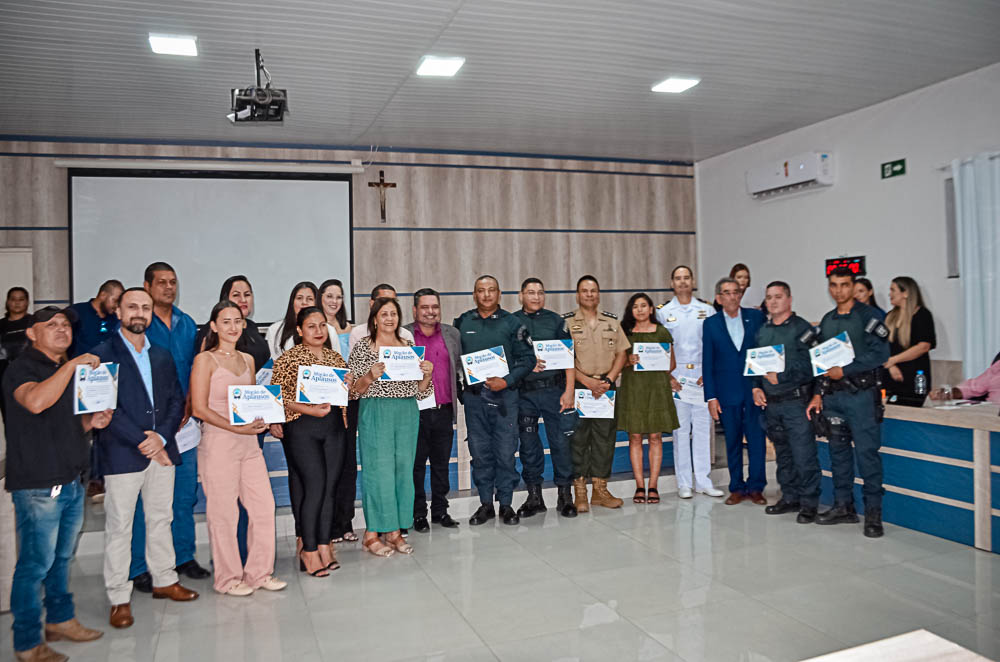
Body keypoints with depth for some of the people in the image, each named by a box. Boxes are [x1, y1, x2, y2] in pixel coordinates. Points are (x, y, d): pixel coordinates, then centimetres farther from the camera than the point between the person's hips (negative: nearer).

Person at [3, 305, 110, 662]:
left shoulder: (70, 370, 16)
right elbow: (35, 402, -31)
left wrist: (93, 421, 6)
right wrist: (72, 364, -27)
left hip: (71, 481, 8)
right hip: (37, 484, -8)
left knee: (61, 558, 19)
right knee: (35, 563, 0)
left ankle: (60, 620, 33)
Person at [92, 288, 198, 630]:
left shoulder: (162, 356, 14)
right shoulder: (103, 354, -4)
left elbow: (177, 400, 10)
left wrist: (161, 436, -6)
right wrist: (143, 442, -14)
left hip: (162, 449, 5)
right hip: (122, 454, -5)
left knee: (161, 519, 15)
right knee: (119, 527, 2)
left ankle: (164, 580, 28)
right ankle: (119, 598, 12)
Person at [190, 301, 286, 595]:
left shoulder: (247, 359, 14)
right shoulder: (205, 360, -4)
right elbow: (199, 408, -11)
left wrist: (262, 421, 1)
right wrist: (236, 428, -18)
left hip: (248, 442, 6)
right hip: (217, 442, -6)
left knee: (264, 506, 4)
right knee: (224, 512, 2)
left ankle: (259, 572, 19)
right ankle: (228, 578, 18)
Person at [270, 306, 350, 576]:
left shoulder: (335, 357, 14)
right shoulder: (288, 358, -2)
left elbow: (348, 394, 23)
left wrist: (347, 386, -1)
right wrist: (310, 410, -18)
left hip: (334, 426, 5)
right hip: (302, 427, -5)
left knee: (329, 487, 5)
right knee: (315, 485, -9)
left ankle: (324, 546, 14)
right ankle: (309, 550, 3)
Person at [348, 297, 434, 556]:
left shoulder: (409, 346, 11)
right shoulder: (362, 347, 0)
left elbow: (421, 391, 11)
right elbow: (355, 390, -2)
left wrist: (427, 374, -8)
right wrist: (370, 376, -20)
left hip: (407, 413, 4)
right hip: (375, 414, -4)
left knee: (403, 469, 6)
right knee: (378, 470, -5)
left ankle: (395, 530, 17)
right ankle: (372, 533, 7)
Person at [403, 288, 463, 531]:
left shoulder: (452, 334, 11)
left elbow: (460, 367, 16)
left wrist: (457, 393, 6)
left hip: (444, 410, 3)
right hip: (415, 411, -3)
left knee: (442, 463, 12)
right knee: (416, 464, 5)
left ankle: (440, 510, 23)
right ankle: (419, 513, 15)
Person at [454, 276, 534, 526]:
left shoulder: (511, 323, 2)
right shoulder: (462, 323, 8)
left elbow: (527, 358, -1)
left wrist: (507, 381, -12)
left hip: (504, 395, -2)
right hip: (473, 396, 2)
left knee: (506, 452, 1)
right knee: (480, 452, 8)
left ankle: (506, 504, 15)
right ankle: (485, 504, 20)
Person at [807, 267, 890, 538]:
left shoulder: (867, 315, -3)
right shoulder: (827, 321, 16)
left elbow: (880, 353, -12)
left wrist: (845, 370, -14)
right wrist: (818, 394, 11)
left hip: (861, 393, -6)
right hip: (833, 396, 6)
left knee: (867, 452, -5)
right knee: (838, 451, 10)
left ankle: (873, 511, 4)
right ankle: (844, 506, 19)